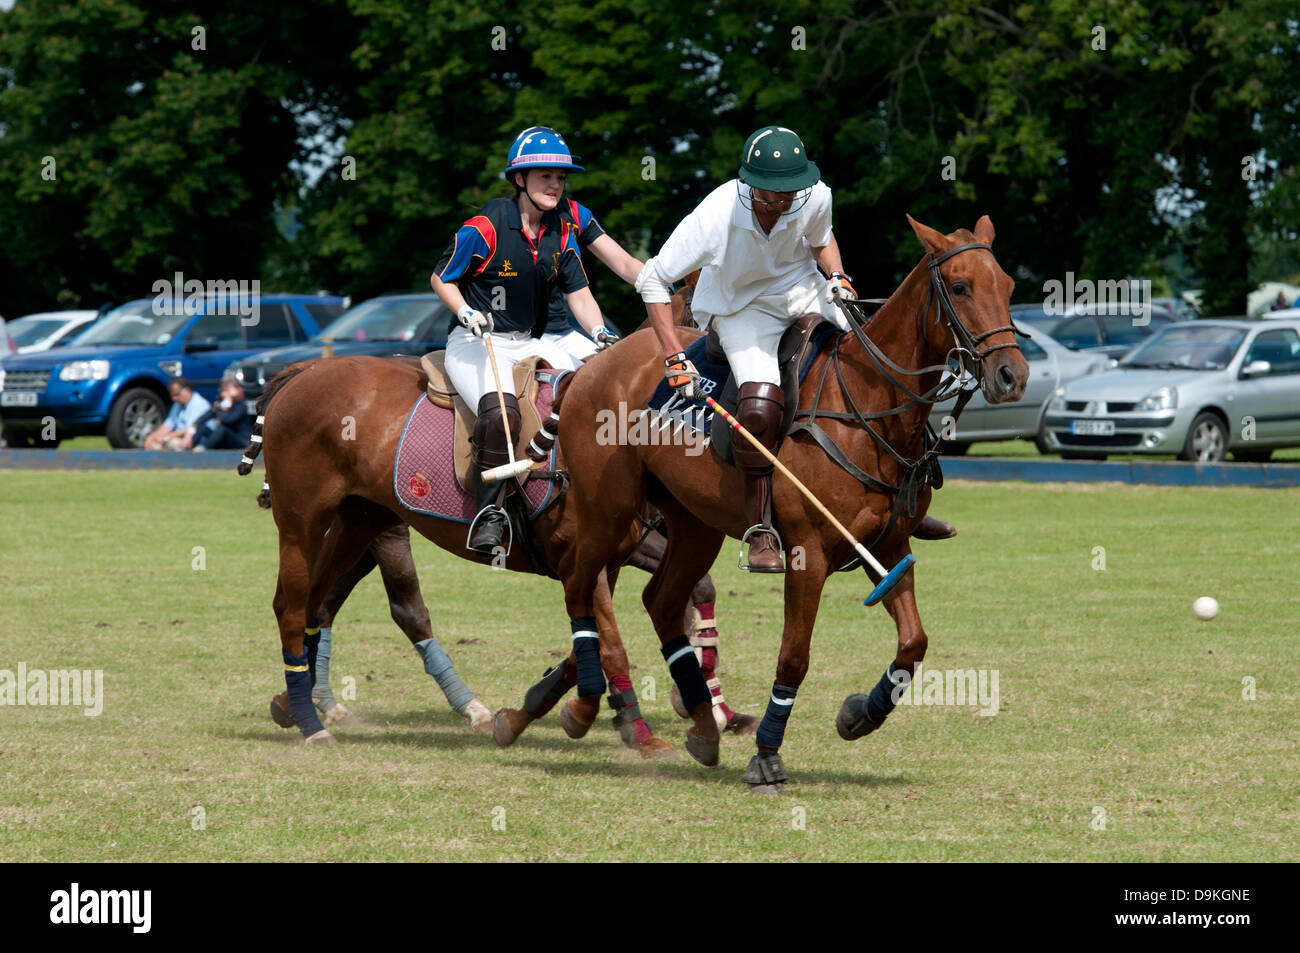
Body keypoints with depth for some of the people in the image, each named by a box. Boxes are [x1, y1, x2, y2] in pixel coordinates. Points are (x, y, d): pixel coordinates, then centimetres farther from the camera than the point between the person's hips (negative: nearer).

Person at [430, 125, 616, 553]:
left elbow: (578, 293, 7)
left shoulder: (561, 234, 6)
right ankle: (488, 513, -26)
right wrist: (466, 312, -19)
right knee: (500, 410, -34)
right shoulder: (486, 228, -12)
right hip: (475, 342, -7)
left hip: (529, 344, 7)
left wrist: (599, 332, -11)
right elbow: (441, 278, -2)